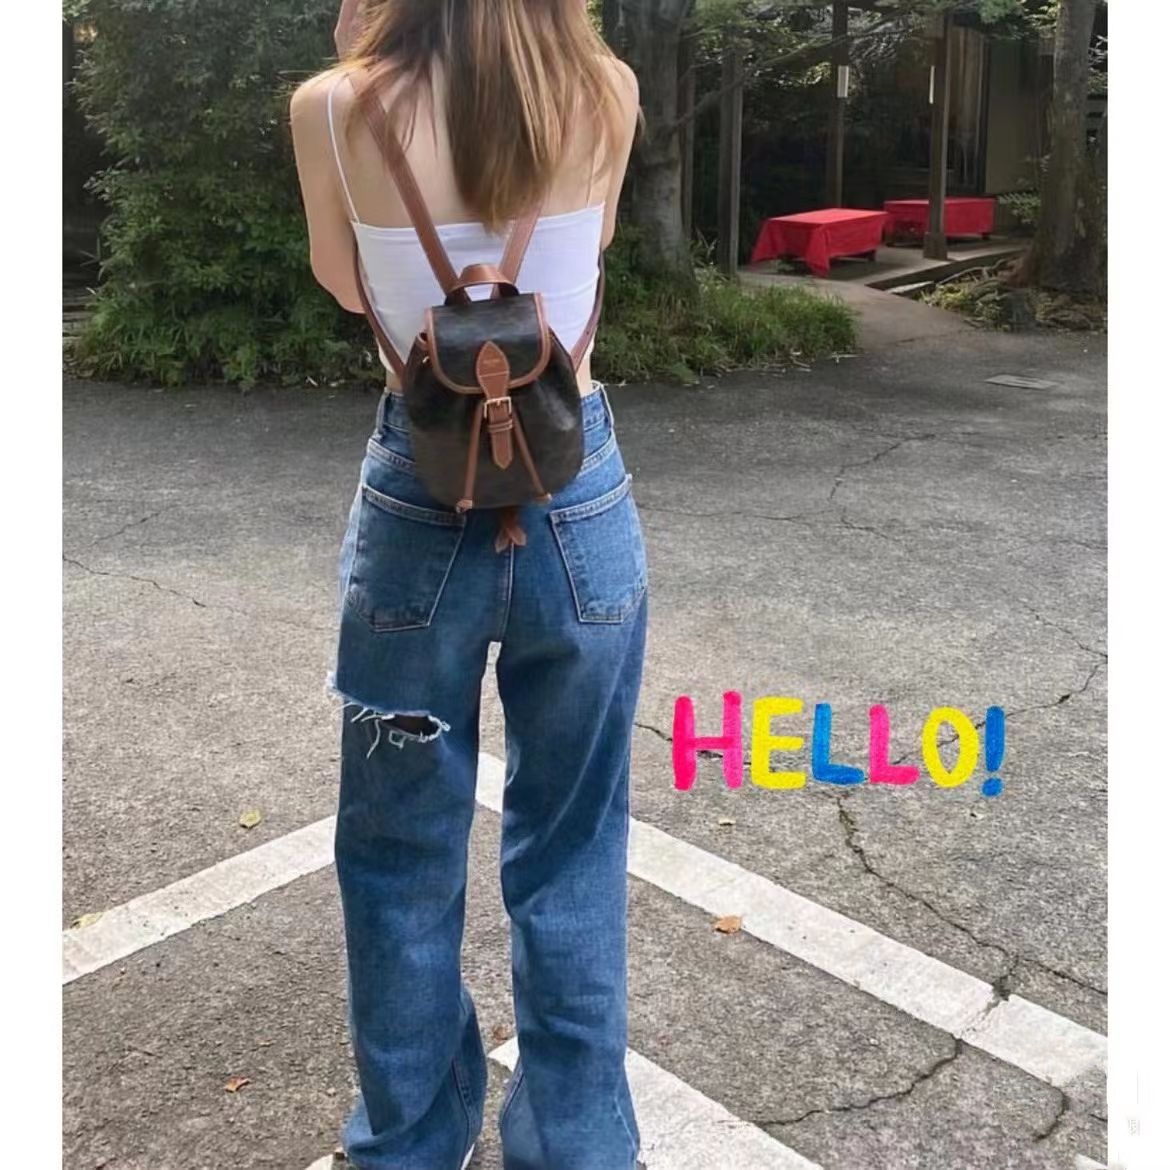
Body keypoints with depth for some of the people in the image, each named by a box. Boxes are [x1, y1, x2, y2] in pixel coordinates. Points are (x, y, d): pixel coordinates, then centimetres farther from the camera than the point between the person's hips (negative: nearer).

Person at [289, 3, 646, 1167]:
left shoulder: (335, 109, -9)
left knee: (402, 859, 17)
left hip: (419, 502, -1)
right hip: (578, 499, 2)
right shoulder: (607, 96, -5)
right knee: (571, 859, 16)